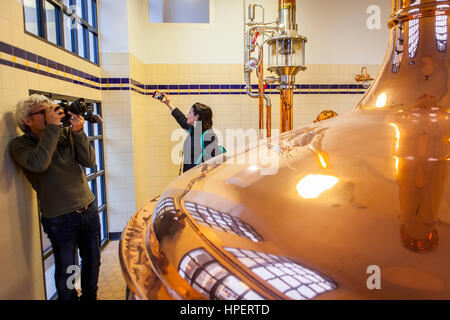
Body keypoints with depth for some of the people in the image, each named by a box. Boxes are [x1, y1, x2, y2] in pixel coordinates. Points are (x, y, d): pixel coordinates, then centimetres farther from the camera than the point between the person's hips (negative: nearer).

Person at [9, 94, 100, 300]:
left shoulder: (65, 133, 3)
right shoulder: (20, 144, -7)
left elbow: (89, 161, -5)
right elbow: (38, 164, -28)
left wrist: (77, 132, -17)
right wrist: (52, 127, -23)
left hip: (89, 209, 5)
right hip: (60, 219, -4)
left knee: (92, 261, 19)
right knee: (65, 271, 7)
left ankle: (89, 296, 42)